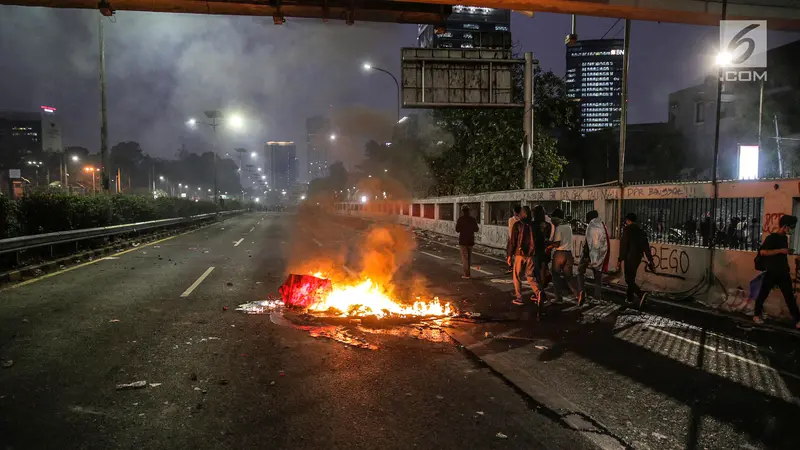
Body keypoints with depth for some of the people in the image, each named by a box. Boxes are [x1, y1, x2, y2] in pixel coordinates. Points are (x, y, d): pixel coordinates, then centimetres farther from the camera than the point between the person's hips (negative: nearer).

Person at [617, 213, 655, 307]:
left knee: (628, 279, -6)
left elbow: (623, 245, -15)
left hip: (629, 258, -7)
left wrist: (620, 260, -14)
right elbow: (646, 247, 10)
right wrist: (650, 261, 12)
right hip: (638, 258, 7)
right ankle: (630, 298, 22)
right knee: (632, 278, 17)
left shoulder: (627, 229, -10)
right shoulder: (641, 231, 11)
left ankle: (641, 295, -24)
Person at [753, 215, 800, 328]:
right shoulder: (771, 238, -10)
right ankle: (756, 315, 17)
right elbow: (762, 252, -20)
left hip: (783, 273, 6)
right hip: (771, 273, -6)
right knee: (763, 294, 4)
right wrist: (780, 250, -20)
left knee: (790, 296, 4)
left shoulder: (785, 238, 12)